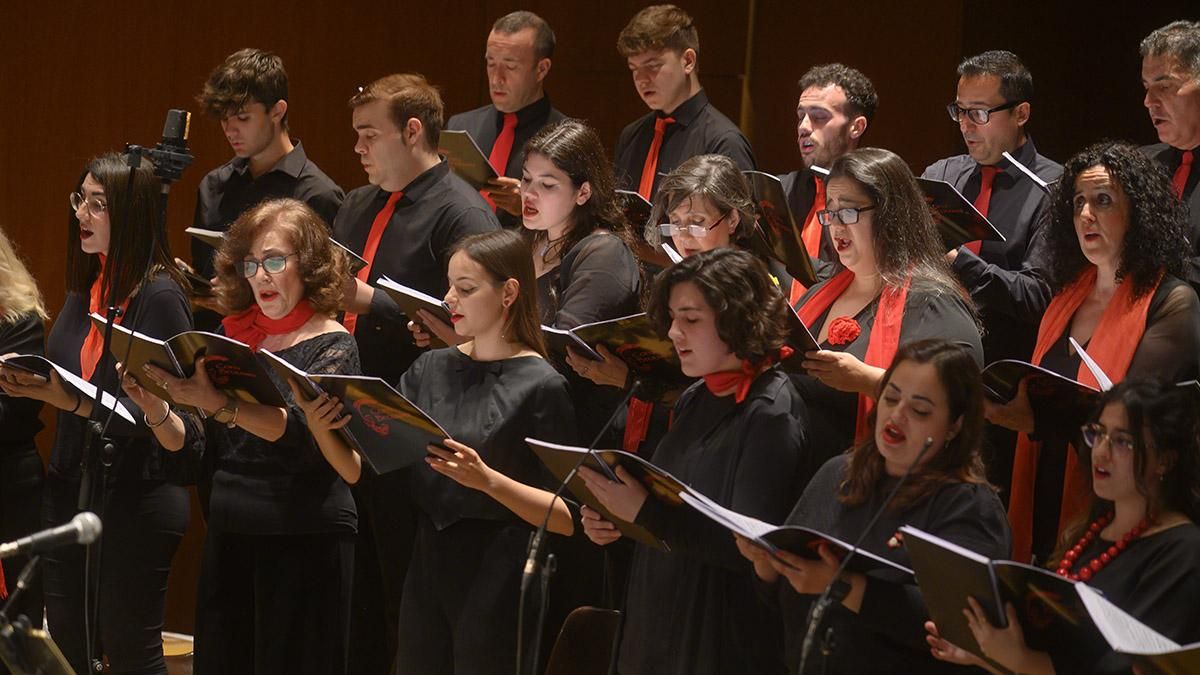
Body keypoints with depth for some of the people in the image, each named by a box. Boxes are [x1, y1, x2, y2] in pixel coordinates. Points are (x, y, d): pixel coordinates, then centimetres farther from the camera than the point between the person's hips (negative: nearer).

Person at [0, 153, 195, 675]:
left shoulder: (159, 295, -14)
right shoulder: (86, 288, 9)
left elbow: (158, 413, -19)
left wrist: (75, 402, -28)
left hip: (136, 497, -7)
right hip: (71, 487, 7)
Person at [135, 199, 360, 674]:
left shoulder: (332, 347, -5)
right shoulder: (232, 336, 10)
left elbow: (301, 431, -23)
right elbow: (200, 451, 12)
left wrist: (218, 404, -36)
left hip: (305, 543, -5)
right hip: (227, 536, 5)